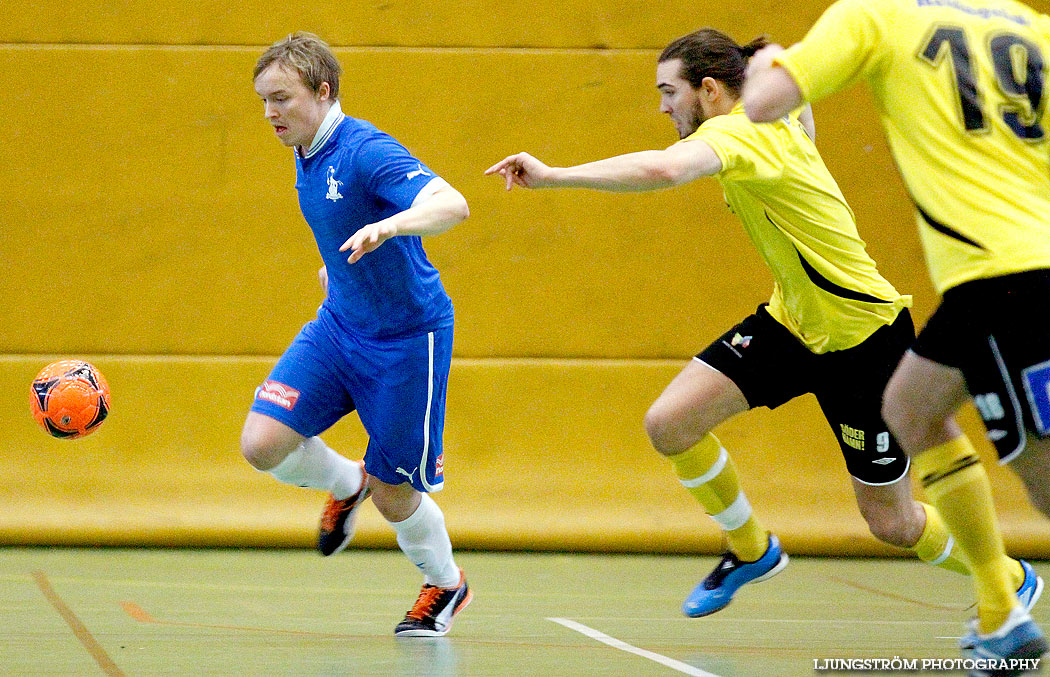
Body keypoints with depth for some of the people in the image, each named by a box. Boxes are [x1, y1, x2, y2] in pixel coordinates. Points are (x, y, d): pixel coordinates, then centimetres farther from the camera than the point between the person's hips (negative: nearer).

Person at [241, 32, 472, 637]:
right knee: (263, 442, -11)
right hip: (340, 326, 7)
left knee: (392, 496, 2)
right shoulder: (308, 154, 3)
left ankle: (447, 585, 33)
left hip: (407, 338, -7)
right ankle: (347, 484, 21)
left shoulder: (366, 150, -23)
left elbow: (451, 204, -39)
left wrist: (388, 226, -55)